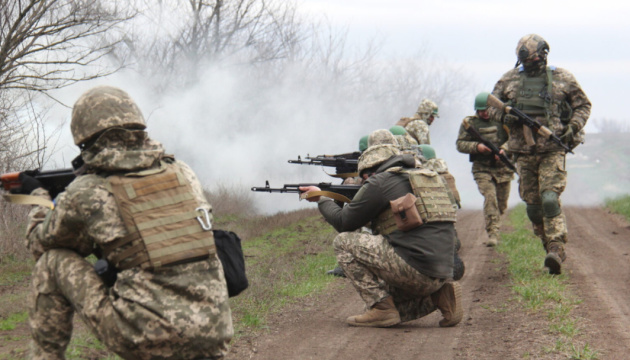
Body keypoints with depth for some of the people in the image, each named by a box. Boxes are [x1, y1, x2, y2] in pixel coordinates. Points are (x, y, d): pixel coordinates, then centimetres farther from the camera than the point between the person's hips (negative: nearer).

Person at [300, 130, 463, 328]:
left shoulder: (380, 183, -3)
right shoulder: (428, 177, 21)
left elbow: (343, 222, 5)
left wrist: (321, 198, 21)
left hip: (412, 266, -9)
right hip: (439, 276, 9)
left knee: (343, 242, 3)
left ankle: (381, 308, -4)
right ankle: (438, 296, 7)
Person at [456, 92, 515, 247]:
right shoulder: (469, 123, 3)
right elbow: (460, 144, -1)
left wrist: (504, 149, -20)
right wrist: (476, 146, -18)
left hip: (503, 168, 2)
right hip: (482, 168, -2)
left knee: (502, 203, 8)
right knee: (489, 196, -20)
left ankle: (494, 227, 34)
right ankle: (493, 233, -21)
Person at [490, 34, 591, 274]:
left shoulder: (562, 78, 3)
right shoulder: (509, 79, 8)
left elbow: (583, 105, 11)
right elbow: (492, 103, 15)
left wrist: (573, 128, -5)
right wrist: (504, 115, -7)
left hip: (552, 149, -3)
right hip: (523, 152, 4)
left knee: (550, 199, -18)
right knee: (533, 205, 6)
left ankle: (556, 249, -19)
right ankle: (551, 248, 19)